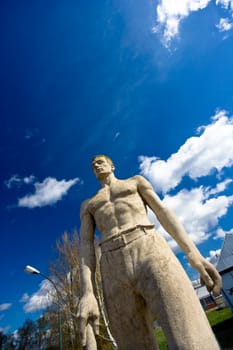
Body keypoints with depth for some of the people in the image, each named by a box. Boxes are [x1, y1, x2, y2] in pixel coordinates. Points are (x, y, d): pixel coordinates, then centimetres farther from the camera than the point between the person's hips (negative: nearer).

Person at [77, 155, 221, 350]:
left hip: (151, 255, -2)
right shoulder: (88, 205, 31)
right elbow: (86, 246, 16)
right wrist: (87, 294, -1)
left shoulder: (136, 181, 27)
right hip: (115, 274, 3)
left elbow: (163, 212, 14)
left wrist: (194, 255, -1)